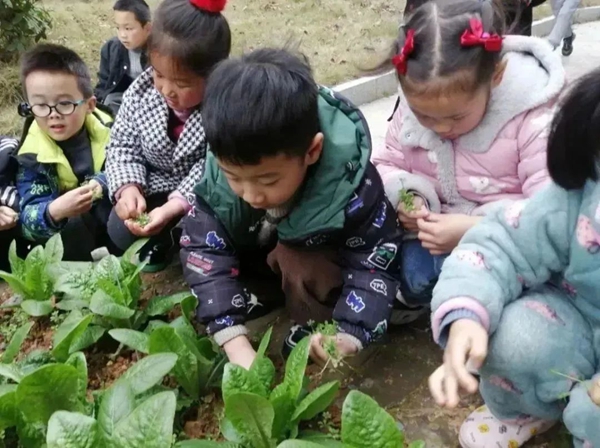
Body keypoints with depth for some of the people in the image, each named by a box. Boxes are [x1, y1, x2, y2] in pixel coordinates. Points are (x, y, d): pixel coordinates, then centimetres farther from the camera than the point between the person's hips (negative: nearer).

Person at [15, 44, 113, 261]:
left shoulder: (106, 131, -9)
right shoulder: (32, 156, -13)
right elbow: (29, 222, -19)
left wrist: (103, 183, -26)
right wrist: (54, 212, -42)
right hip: (69, 235, -1)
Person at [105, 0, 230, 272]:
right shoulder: (141, 92, -16)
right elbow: (123, 145, -5)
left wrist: (173, 208, -38)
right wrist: (128, 187, -24)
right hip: (155, 186, 3)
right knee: (120, 231, -10)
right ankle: (158, 243, 19)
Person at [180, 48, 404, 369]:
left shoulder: (351, 186, -39)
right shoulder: (224, 169, -32)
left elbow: (374, 263, -29)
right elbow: (204, 249, -29)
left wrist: (348, 337, -45)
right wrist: (237, 347, -37)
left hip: (319, 257, -4)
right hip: (258, 244, 4)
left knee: (298, 264, -34)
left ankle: (316, 326, -7)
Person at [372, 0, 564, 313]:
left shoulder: (535, 118, -21)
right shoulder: (415, 103, -7)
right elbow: (387, 164, 5)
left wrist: (476, 230, -34)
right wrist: (403, 196, -19)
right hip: (432, 232, 4)